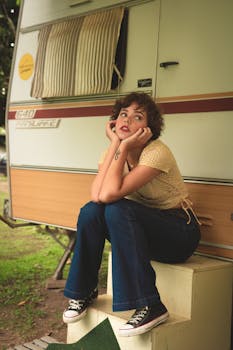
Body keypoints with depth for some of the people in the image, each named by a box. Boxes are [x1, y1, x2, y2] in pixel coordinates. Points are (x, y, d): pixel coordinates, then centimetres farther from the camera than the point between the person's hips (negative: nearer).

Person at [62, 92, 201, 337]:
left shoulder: (157, 152, -23)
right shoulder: (115, 152, -3)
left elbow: (109, 194, -34)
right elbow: (97, 196, -23)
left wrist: (124, 146, -28)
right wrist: (114, 144, -19)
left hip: (179, 232, -6)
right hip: (140, 229, 6)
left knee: (117, 209, -31)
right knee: (91, 211, -20)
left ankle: (149, 306, -26)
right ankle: (84, 292, -1)